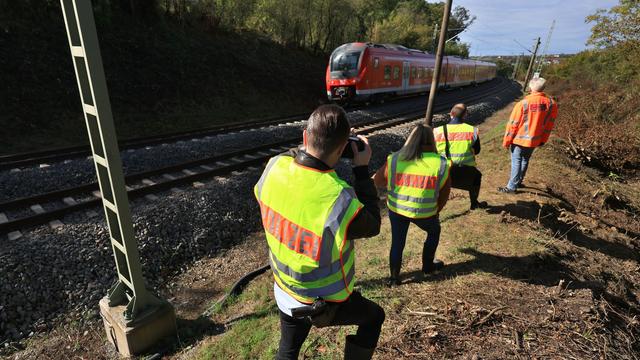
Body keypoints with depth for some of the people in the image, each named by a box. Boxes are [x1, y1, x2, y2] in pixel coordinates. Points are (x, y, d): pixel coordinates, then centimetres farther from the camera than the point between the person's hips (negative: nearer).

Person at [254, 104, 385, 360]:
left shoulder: (274, 167, -23)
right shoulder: (340, 201, -38)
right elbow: (372, 226, -16)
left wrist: (305, 150, -4)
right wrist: (362, 169, -13)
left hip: (284, 293, 5)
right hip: (325, 304, -5)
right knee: (374, 316, 27)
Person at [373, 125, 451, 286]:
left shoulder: (394, 159, -7)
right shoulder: (441, 164, -6)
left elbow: (377, 181, 2)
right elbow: (444, 193, 3)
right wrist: (436, 210, 20)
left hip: (396, 209, 1)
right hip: (424, 212, 0)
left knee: (397, 241, 18)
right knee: (434, 232, 29)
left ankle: (394, 277, 27)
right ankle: (428, 266, 43)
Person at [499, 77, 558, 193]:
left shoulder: (523, 103, -20)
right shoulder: (551, 104, -6)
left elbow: (513, 124, -14)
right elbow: (550, 124, 4)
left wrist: (506, 141, -4)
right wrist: (543, 140, 17)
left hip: (520, 139, -4)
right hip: (534, 140, 5)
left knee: (516, 162, 5)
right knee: (525, 161, 21)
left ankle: (512, 187, 11)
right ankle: (518, 182, 34)